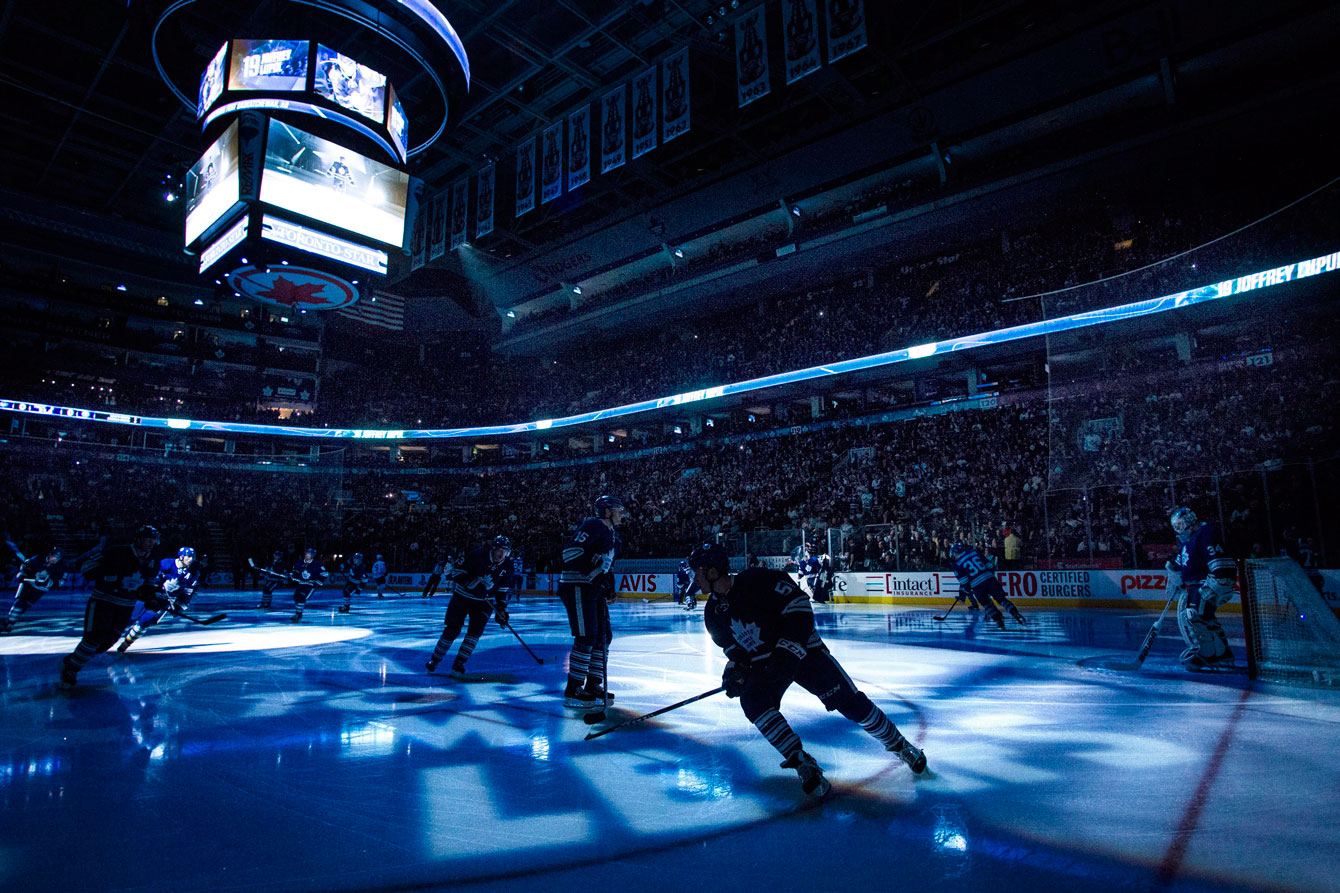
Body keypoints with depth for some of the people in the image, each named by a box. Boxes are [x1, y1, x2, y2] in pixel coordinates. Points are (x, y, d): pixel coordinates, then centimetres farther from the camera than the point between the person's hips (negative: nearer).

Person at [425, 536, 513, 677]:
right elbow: (458, 571, -16)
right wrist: (471, 582, -29)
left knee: (475, 631, -12)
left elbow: (503, 591, 4)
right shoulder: (478, 555, -20)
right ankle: (435, 660, 20)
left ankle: (458, 665, -2)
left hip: (484, 602, 3)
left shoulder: (507, 567, -6)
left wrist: (502, 610, -1)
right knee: (452, 630, -1)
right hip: (462, 596, -3)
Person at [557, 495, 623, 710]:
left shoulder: (612, 534, 18)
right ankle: (572, 691, -4)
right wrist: (592, 573, -26)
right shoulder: (592, 525, -12)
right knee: (586, 638, -12)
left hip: (593, 589, 10)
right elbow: (571, 551, -23)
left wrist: (608, 583, 13)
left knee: (604, 636, 10)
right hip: (576, 587, -10)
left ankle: (593, 686, 20)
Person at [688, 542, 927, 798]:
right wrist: (735, 670, -5)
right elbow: (732, 646, 13)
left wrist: (788, 648, -26)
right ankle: (803, 764, -12)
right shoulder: (713, 612, 0)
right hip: (764, 664, 6)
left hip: (803, 649, -5)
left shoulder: (755, 580, -23)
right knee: (752, 701, -22)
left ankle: (900, 746, 19)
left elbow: (799, 605, -23)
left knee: (851, 703, -6)